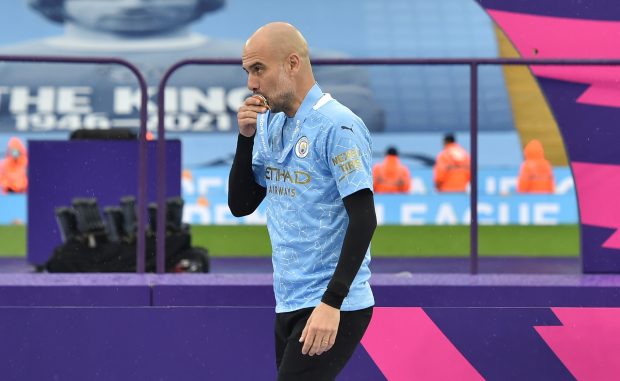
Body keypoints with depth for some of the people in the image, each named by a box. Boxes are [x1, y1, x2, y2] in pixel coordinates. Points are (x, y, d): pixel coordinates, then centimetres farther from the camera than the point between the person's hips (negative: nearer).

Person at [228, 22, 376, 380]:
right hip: (289, 307, 8)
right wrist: (246, 137, 0)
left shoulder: (337, 126, -13)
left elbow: (364, 219, -18)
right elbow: (241, 205, 14)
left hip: (332, 311, -8)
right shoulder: (269, 126, 12)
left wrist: (331, 303, -23)